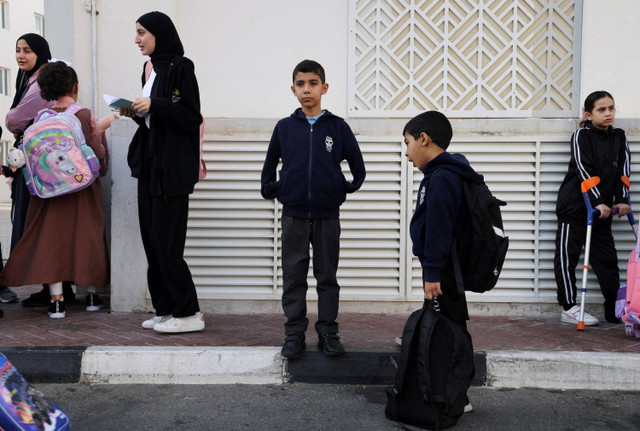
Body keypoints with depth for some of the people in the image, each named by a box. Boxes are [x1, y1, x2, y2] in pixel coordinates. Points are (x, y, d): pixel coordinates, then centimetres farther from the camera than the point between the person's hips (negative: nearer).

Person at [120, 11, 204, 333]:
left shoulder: (179, 67, -9)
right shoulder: (152, 70, 17)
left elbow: (191, 117, -14)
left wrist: (154, 106, -21)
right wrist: (135, 112, 4)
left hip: (172, 167, -9)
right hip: (150, 162, 9)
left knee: (165, 241, -8)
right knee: (151, 238, 8)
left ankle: (188, 313, 1)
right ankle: (166, 310, 16)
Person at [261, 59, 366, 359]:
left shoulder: (338, 127, 0)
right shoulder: (284, 127, 4)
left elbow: (357, 165, 9)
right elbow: (270, 164, 17)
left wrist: (345, 189, 5)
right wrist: (271, 190, 8)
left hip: (327, 214, -1)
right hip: (293, 214, 1)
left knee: (327, 277, 7)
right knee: (293, 277, 5)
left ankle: (328, 332, 17)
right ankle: (294, 333, 14)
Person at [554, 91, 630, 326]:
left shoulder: (619, 137, 10)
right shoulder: (581, 136, -6)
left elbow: (623, 170, 4)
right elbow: (584, 171, -15)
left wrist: (622, 200, -8)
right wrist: (598, 202, -21)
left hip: (603, 207, 5)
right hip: (574, 205, -5)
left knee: (607, 258, 5)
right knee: (567, 255, -3)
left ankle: (615, 309, 10)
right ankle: (569, 308, 5)